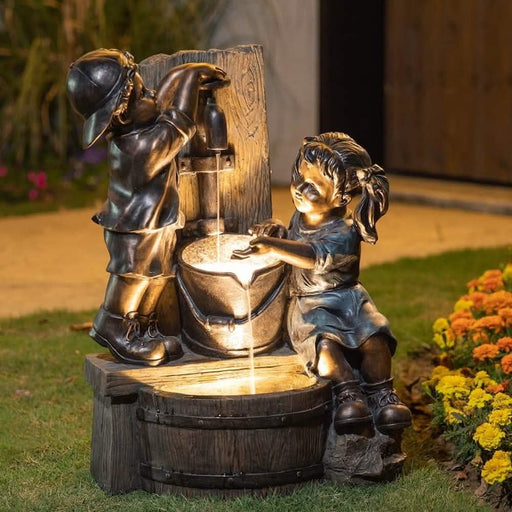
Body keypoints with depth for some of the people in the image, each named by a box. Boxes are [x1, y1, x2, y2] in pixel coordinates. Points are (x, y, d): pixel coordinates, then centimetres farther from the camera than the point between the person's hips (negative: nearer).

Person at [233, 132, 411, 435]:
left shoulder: (344, 232, -19)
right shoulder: (300, 217, 5)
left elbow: (315, 256, -38)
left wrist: (271, 246, -48)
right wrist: (277, 231, 6)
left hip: (347, 297, -3)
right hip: (309, 305, 3)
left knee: (374, 337, -28)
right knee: (324, 341, -30)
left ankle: (381, 394, -14)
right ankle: (348, 393, -27)